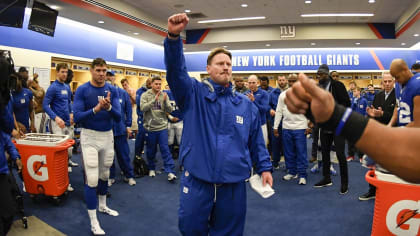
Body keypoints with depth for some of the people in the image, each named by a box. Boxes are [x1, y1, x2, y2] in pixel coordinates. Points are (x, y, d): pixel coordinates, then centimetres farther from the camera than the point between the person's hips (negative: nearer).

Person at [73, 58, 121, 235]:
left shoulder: (112, 90, -1)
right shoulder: (82, 90, -9)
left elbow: (118, 118, -7)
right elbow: (77, 117, -15)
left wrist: (109, 107, -27)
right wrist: (96, 109, -30)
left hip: (108, 136, 4)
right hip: (90, 137, -4)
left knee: (104, 175, 18)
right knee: (92, 179, -4)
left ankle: (103, 206, 39)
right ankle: (93, 221, 7)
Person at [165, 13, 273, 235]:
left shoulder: (246, 104, 6)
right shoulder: (194, 93, -1)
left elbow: (256, 140, 11)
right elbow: (176, 71, -18)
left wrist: (264, 167, 5)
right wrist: (173, 37, -33)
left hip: (233, 181, 2)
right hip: (196, 178, -2)